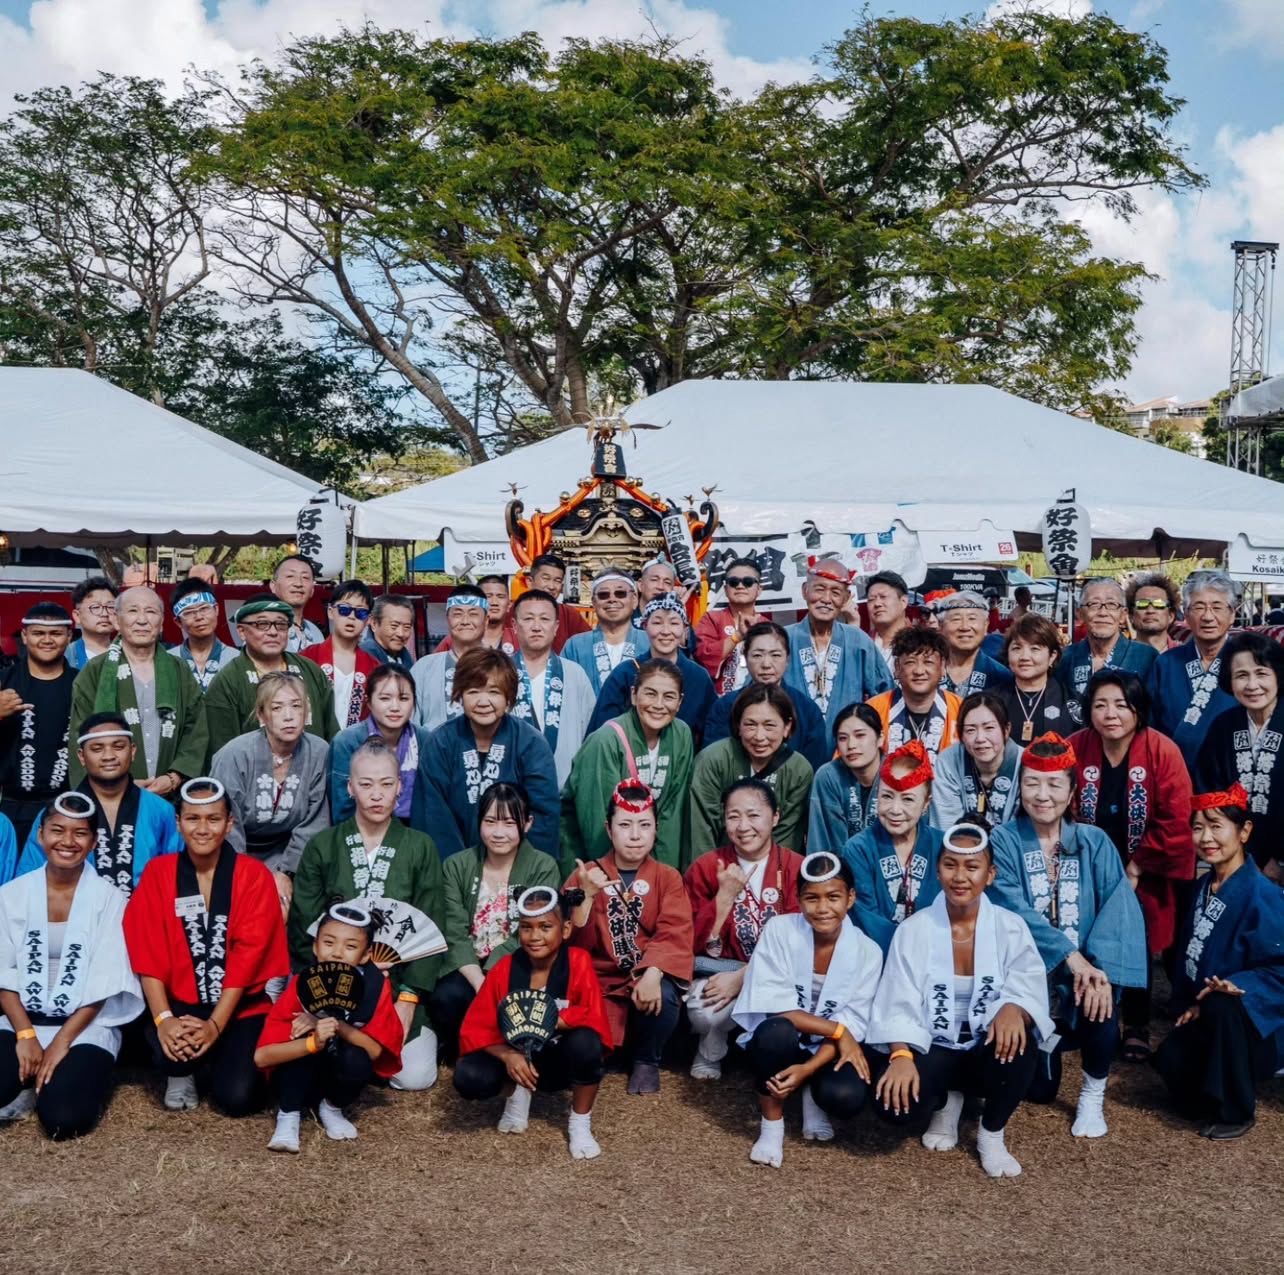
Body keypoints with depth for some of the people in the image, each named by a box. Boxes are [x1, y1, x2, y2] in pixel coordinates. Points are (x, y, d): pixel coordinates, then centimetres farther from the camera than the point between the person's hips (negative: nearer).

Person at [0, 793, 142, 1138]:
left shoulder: (108, 899, -4)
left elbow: (104, 983, -7)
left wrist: (61, 1042, -14)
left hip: (87, 1027, -2)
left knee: (62, 1119, -25)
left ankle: (76, 1076, 8)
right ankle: (36, 1081, 5)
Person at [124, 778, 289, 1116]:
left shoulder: (254, 875, -7)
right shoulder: (158, 872, -2)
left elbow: (248, 956, -13)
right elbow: (147, 954, -8)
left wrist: (215, 1024, -21)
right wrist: (163, 1019, -21)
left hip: (241, 1005, -1)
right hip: (180, 1001, 1)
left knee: (238, 1098, -17)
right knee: (171, 1048, -31)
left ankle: (218, 1060, 19)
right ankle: (181, 1073, 7)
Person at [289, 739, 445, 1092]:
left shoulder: (421, 848, 0)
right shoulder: (321, 847, 0)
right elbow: (302, 930, 0)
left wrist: (408, 999, -11)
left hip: (400, 983, 0)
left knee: (415, 1076, -15)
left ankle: (422, 1028, 17)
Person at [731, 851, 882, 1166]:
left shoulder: (866, 952, -11)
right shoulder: (779, 931, -17)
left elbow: (852, 1027, -13)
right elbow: (775, 1008, -19)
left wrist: (807, 1069, -27)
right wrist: (837, 1031, -20)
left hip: (829, 1050, 2)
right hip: (779, 1044, -1)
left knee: (846, 1096, -30)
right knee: (776, 1031, -36)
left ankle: (812, 1095, 10)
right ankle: (771, 1124, -10)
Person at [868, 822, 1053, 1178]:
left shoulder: (1010, 927, -3)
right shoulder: (914, 930, -6)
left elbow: (1029, 989, -14)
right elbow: (899, 1006, -11)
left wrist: (1013, 1010, -38)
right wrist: (901, 1056, -30)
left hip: (990, 1049, 0)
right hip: (933, 1048, 0)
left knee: (1016, 1042, -35)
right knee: (894, 1102, -29)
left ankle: (991, 1135, -4)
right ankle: (947, 1101, 12)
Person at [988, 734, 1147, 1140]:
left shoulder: (1094, 842, 1)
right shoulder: (1003, 841, -5)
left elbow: (1119, 906, -12)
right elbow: (1012, 910, -18)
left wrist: (1099, 968, -28)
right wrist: (1070, 956, -29)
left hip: (1085, 964, 1)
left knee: (1102, 996, -32)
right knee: (1039, 1089, -7)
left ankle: (1093, 1095, -5)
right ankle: (1046, 1046, 31)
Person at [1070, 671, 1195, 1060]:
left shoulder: (1162, 751, -18)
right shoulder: (1074, 749, -12)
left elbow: (1175, 821, -17)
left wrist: (1137, 868, -14)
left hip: (1145, 877, -1)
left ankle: (1137, 1026, 29)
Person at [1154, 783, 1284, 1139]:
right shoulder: (1204, 886, 5)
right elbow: (1190, 950, 12)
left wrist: (1240, 984, -37)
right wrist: (1190, 1002, 2)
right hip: (1208, 1014, 7)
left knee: (1222, 1007, -37)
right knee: (1171, 1060, -12)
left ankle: (1236, 1113, -18)